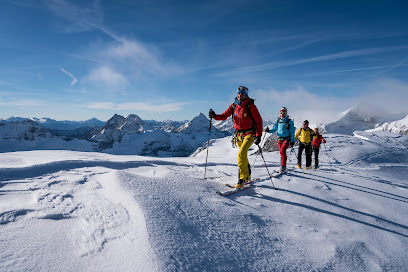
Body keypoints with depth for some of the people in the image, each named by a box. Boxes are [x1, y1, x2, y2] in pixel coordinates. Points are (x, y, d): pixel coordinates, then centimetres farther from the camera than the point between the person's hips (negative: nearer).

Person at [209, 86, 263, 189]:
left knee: (241, 154, -22)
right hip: (238, 134, 6)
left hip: (249, 134, -6)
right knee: (243, 156, 17)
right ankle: (247, 176, 36)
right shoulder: (233, 106, 4)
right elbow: (224, 116, 5)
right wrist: (214, 116, -15)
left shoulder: (250, 106, -10)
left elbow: (259, 121, -9)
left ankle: (242, 179, -12)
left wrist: (258, 135, -16)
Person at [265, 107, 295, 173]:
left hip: (287, 139, -4)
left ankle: (283, 166, -17)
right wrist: (268, 131, -9)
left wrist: (292, 140, -10)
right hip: (280, 138, 4)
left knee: (282, 151, -22)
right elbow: (274, 129, 10)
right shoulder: (278, 121, 8)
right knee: (282, 152, 8)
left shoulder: (289, 122, -3)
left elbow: (292, 132, -3)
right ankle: (283, 167, 19)